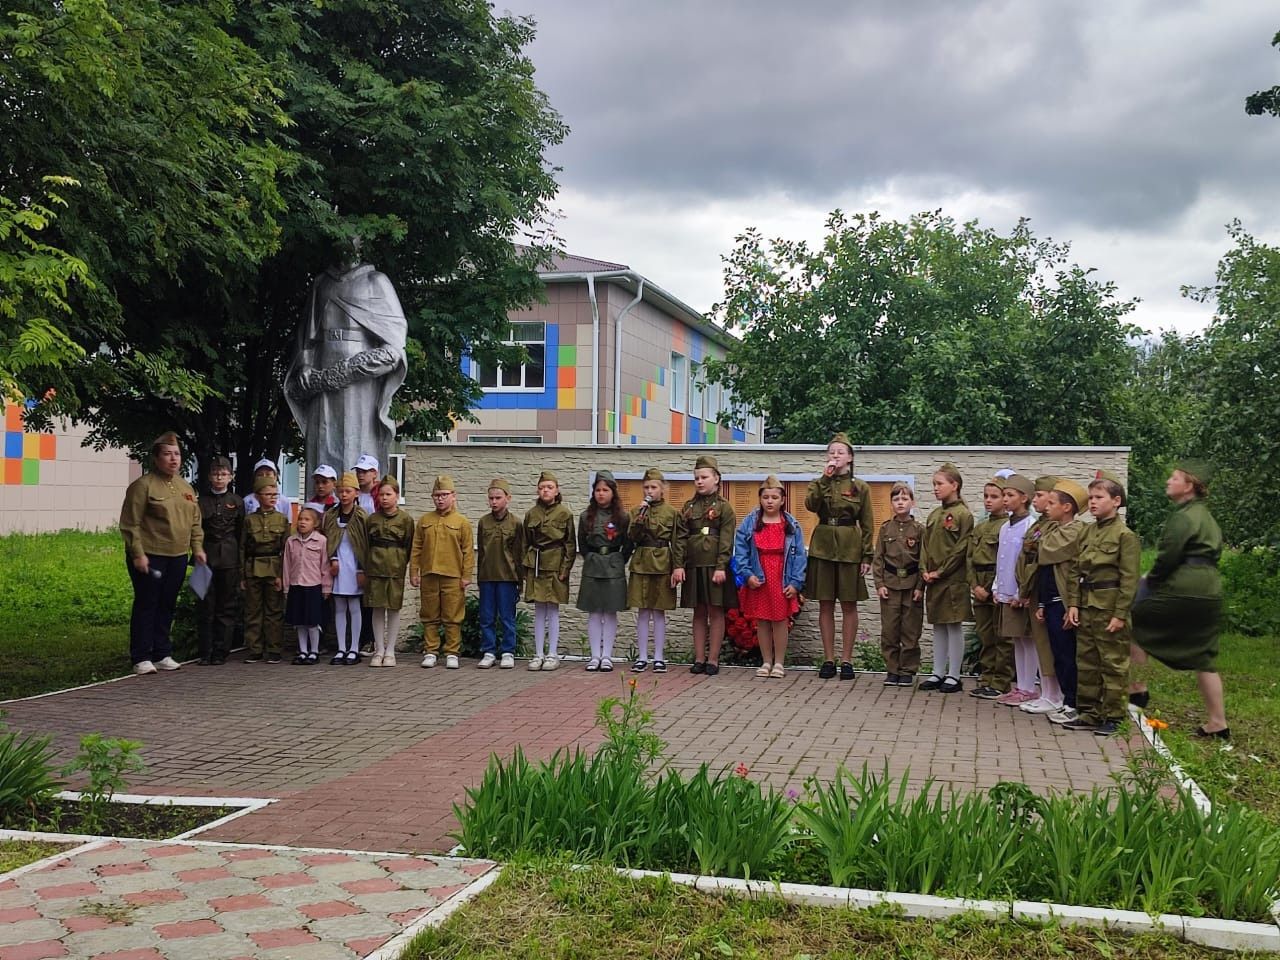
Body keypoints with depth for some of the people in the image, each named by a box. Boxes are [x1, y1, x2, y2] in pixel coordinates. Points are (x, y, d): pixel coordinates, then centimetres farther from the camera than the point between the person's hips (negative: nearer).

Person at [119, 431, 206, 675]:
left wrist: (198, 548, 9)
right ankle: (141, 658, 4)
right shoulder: (143, 485, -8)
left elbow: (195, 523, 19)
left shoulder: (186, 488, 14)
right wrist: (138, 554, -15)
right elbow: (130, 524, -11)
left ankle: (162, 654, 20)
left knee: (167, 606, 11)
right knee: (146, 605, -1)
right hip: (149, 557, -6)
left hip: (177, 557, 6)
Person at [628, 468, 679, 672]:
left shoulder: (671, 512, 2)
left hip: (662, 565, -1)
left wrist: (676, 569, -4)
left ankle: (658, 657, 10)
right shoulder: (636, 511, 7)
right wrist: (639, 519, -16)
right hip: (641, 564, 2)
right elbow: (631, 538, -2)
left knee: (659, 612, 3)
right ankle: (642, 657, 9)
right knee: (642, 612, 4)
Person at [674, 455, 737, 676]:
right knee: (698, 612, 8)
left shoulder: (724, 507, -1)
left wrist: (721, 567, -16)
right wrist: (677, 565, -4)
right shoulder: (688, 507, 10)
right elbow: (680, 538, 5)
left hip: (715, 567, -4)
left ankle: (713, 659, 6)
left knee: (716, 612, 1)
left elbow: (726, 540, -8)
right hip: (693, 567, 4)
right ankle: (699, 658, 13)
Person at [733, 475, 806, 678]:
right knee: (761, 622, 8)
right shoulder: (749, 523, 0)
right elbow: (740, 551, -2)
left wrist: (795, 583, -8)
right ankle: (766, 662, 18)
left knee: (781, 621, 3)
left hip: (782, 582, -1)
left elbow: (799, 555, -1)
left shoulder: (792, 526, 1)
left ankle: (779, 663, 13)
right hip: (758, 581, 1)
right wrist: (747, 575, -12)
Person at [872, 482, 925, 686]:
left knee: (911, 631, 3)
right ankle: (892, 670, 13)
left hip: (912, 585, -2)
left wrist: (920, 586, -7)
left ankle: (907, 671, 12)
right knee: (889, 630, 3)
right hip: (890, 585, 2)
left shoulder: (919, 529, 0)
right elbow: (878, 558, 6)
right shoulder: (886, 529, 6)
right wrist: (879, 584, -3)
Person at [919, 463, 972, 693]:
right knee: (938, 627, 11)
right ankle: (938, 673, 18)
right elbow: (925, 545, 13)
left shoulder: (963, 514, -9)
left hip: (953, 579, -7)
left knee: (954, 626, 0)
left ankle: (954, 676, 6)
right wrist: (925, 570, -1)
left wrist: (940, 572, -14)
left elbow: (960, 550, -13)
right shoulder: (933, 515, 13)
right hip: (933, 580, 7)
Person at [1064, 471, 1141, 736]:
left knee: (1113, 664, 1)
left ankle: (1112, 716, 8)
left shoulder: (1125, 536, -9)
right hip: (1086, 606, 7)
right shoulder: (1086, 532, 11)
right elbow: (1075, 570, 13)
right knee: (1086, 662, 12)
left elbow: (1129, 579, -12)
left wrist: (1120, 614, -15)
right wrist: (1073, 603, 4)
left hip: (1109, 607, -7)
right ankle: (1088, 712, 21)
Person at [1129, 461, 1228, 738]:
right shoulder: (1205, 515, 19)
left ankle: (1137, 689, 8)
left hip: (1182, 591, -9)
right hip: (1209, 593, 9)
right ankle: (1217, 724, 10)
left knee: (1133, 623, 5)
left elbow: (1167, 557, -16)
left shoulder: (1183, 517, -11)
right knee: (1203, 658, 10)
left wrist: (1151, 581, 3)